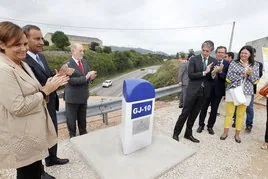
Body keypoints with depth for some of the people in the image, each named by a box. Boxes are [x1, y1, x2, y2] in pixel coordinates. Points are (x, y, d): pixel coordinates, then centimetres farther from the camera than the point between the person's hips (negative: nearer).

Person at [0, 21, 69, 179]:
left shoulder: (23, 64, 8)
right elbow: (18, 107, -25)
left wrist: (50, 86, -3)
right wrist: (45, 91, -19)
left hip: (33, 132, 9)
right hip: (22, 138, -8)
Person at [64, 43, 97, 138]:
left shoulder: (84, 62, 5)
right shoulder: (67, 64, -16)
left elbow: (88, 75, 8)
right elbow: (71, 80, -24)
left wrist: (91, 76, -15)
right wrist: (86, 77, -29)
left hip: (83, 96, 6)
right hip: (72, 97, -5)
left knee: (82, 118, 21)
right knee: (71, 119, 13)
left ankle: (83, 133, 40)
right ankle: (72, 136, 34)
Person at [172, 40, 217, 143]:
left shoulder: (214, 61, 6)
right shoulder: (194, 59, -3)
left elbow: (213, 77, 6)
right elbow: (190, 75, -11)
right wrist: (204, 73, -17)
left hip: (204, 91, 3)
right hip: (193, 90, -3)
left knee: (194, 113, 12)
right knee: (185, 112, 1)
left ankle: (188, 133, 26)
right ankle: (176, 133, 15)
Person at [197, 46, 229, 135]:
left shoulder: (227, 64, -2)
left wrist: (220, 71, -24)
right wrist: (213, 72, -26)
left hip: (218, 90, 1)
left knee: (214, 109, 12)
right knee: (204, 108, 10)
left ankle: (210, 126, 29)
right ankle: (201, 125, 27)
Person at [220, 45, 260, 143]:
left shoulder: (255, 65, 6)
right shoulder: (233, 63, -1)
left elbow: (255, 81, 4)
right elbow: (229, 78, -8)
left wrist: (250, 74, -14)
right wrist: (243, 74, -15)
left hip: (246, 92, 2)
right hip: (232, 90, -1)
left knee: (241, 114, 10)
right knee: (229, 113, 6)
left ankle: (237, 134, 24)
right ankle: (225, 132, 19)